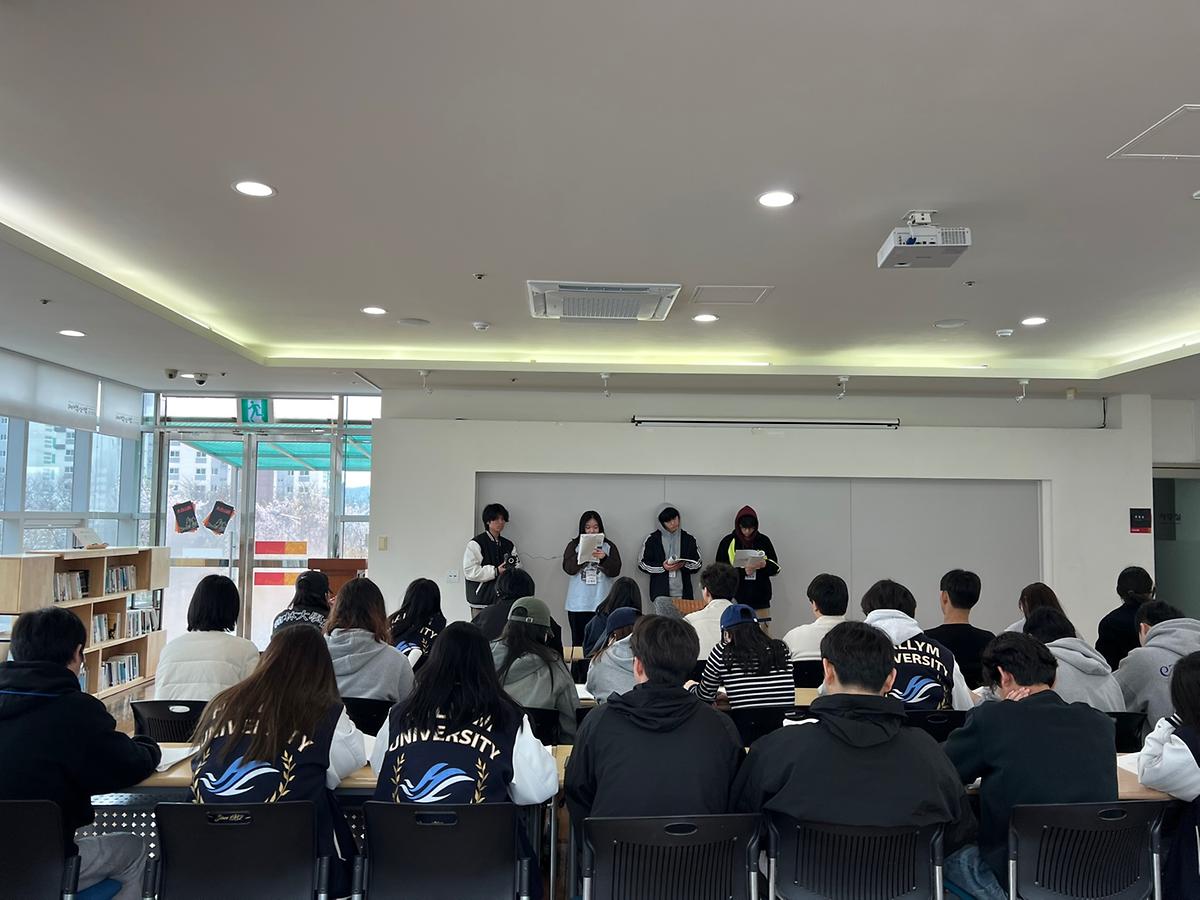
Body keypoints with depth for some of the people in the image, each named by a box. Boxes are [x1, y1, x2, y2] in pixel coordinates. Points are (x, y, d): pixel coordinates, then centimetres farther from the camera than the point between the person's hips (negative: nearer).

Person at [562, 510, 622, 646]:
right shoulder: (574, 545, 9)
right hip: (578, 604, 0)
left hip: (601, 604, 0)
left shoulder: (609, 546, 9)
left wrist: (604, 558, -16)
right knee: (579, 642, 1)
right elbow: (568, 568, -4)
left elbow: (615, 570, 1)